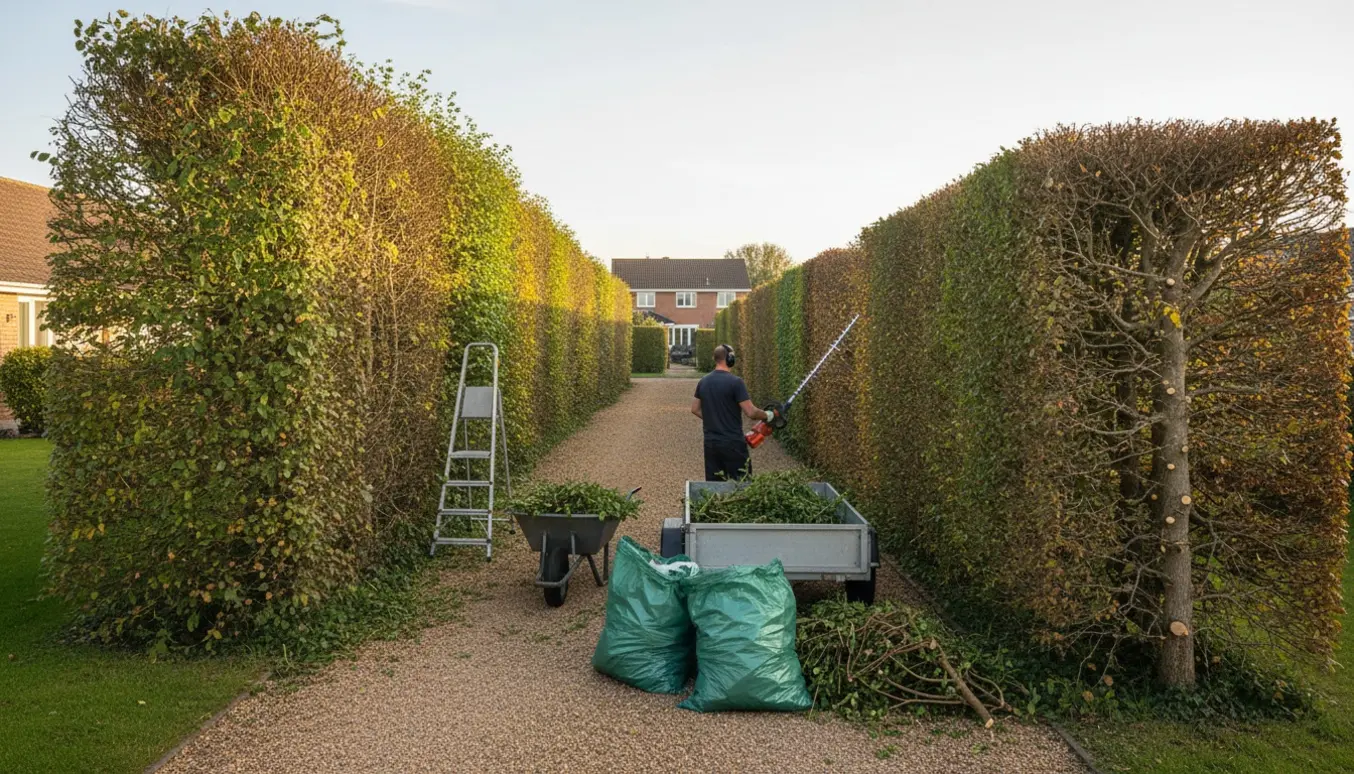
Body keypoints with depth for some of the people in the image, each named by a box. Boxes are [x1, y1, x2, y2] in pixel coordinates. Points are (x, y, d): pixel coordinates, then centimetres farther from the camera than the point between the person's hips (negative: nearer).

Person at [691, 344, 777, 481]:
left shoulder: (703, 382, 5)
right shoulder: (735, 382, -15)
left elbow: (695, 409, 14)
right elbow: (750, 412, -17)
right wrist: (767, 415, 1)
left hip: (710, 443, 6)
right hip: (733, 444, -6)